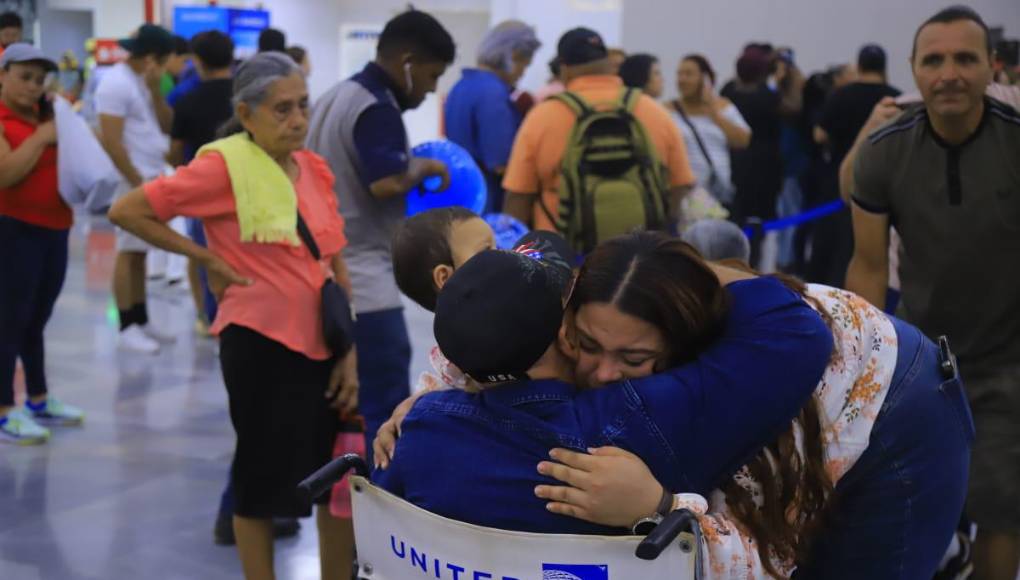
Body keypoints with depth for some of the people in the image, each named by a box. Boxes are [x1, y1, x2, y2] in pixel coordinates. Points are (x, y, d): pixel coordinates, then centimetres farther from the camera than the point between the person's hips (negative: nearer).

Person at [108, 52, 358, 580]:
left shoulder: (315, 170, 7)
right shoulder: (225, 165, -12)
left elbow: (337, 268, 10)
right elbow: (126, 211, -12)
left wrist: (349, 354, 4)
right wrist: (207, 259, -10)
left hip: (323, 345, 6)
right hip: (261, 343, -6)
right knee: (264, 479, 8)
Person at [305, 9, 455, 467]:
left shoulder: (333, 99, 17)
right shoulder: (376, 108, -14)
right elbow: (386, 182, -28)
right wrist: (423, 168, -8)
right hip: (363, 283, -10)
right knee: (385, 416, -7)